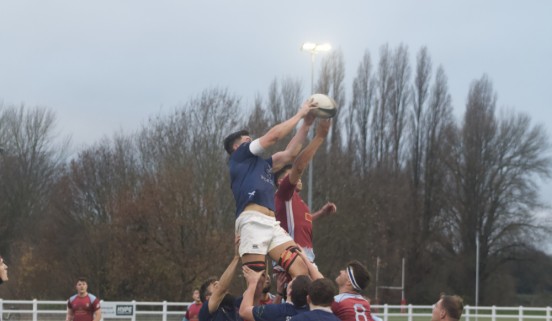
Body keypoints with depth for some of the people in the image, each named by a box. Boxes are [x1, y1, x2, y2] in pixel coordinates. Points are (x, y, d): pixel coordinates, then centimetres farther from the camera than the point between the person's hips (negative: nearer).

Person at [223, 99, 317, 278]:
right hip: (253, 221, -8)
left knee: (300, 270, -10)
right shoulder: (239, 155, 13)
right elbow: (273, 135, 8)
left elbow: (290, 153, 30)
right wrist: (300, 114, 17)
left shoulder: (263, 164, 34)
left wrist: (306, 124, 25)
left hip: (271, 223, 8)